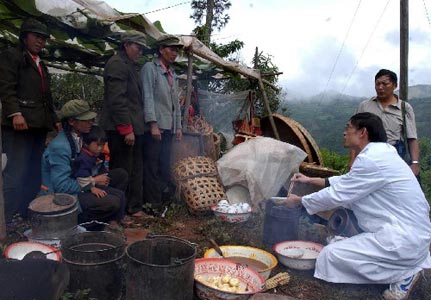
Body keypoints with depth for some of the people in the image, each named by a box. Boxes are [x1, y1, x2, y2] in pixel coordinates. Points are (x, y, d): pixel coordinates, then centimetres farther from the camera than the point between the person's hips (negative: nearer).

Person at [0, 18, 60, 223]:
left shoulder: (41, 65, 28)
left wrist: (54, 120, 22)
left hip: (39, 125, 8)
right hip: (20, 124, -8)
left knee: (33, 174, 6)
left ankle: (27, 217, 12)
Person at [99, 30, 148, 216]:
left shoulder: (131, 65, 21)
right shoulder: (117, 63, -9)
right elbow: (117, 99, -18)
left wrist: (135, 127, 16)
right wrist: (127, 129, -20)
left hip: (132, 126, 10)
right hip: (121, 128, -10)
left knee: (135, 169, 12)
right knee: (122, 170, -4)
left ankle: (134, 206, 21)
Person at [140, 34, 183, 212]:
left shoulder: (173, 74, 19)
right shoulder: (150, 68, -2)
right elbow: (148, 97, -11)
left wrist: (178, 126, 16)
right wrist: (153, 124, -18)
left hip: (168, 128, 7)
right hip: (154, 127, -7)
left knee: (165, 166, 10)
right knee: (152, 167, -2)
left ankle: (164, 200, 18)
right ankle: (153, 204, 5)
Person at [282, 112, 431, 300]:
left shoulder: (371, 159, -21)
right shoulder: (379, 153, 8)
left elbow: (336, 195, -15)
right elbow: (346, 182, 19)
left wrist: (299, 201, -2)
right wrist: (311, 180, 20)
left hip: (403, 240, -9)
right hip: (410, 233, 9)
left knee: (331, 255, -9)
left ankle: (403, 273, 0)